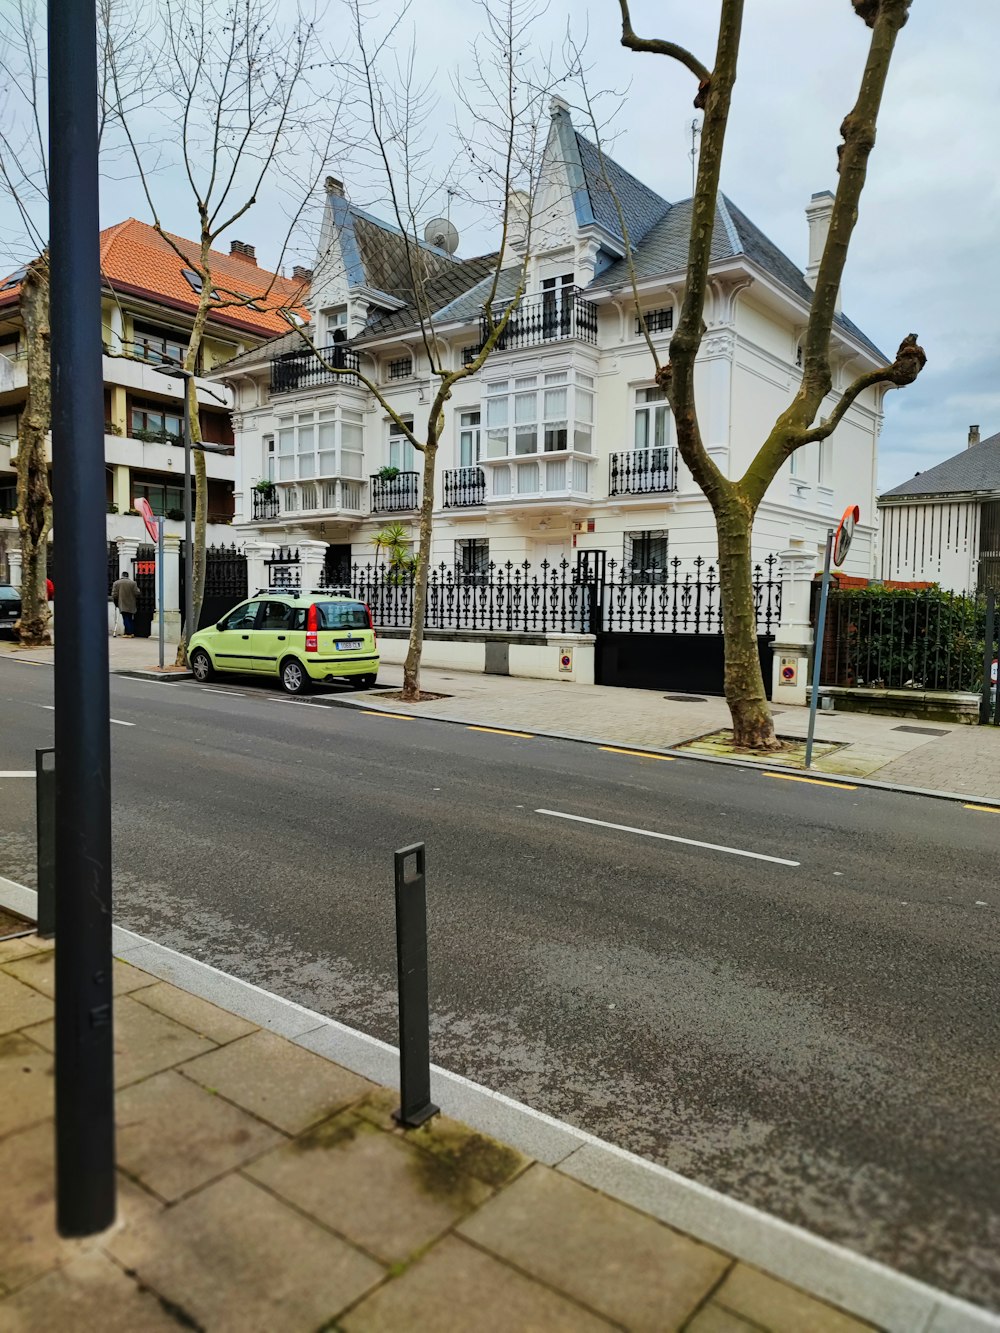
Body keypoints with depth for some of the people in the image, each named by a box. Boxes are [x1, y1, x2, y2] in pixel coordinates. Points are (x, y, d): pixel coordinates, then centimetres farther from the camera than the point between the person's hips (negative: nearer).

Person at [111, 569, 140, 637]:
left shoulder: (116, 583, -1)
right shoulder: (133, 583, -2)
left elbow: (114, 595, -3)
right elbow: (137, 593, -4)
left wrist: (116, 603, 11)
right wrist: (136, 603, 12)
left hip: (123, 605, -2)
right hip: (131, 606, 2)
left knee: (126, 619, -1)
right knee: (131, 619, 12)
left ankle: (128, 633, -5)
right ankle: (132, 633, 11)